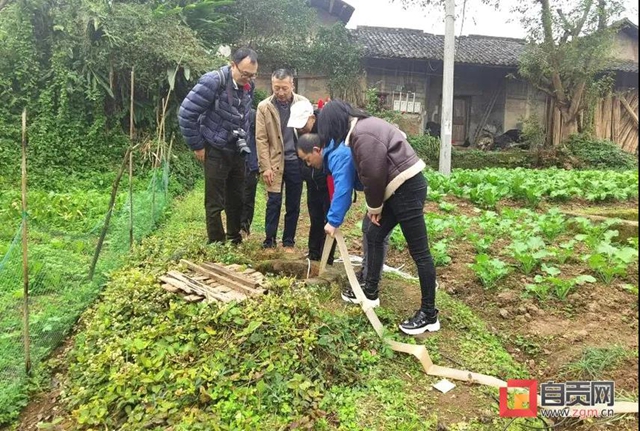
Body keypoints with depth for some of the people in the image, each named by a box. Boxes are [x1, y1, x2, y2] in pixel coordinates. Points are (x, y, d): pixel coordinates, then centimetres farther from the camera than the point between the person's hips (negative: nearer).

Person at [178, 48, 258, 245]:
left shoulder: (248, 86, 1)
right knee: (215, 203, 2)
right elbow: (186, 114, -17)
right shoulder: (213, 81, -19)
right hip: (216, 152, -6)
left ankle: (235, 242, 29)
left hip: (237, 151, 6)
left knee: (236, 200, 14)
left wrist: (243, 142, 12)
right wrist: (197, 146, -11)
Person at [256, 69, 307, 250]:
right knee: (274, 202, -2)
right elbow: (261, 139, -4)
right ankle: (269, 241, 12)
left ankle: (289, 241, 21)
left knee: (293, 204, 8)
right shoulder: (264, 107, -3)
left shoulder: (303, 103, 1)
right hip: (275, 161, -1)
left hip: (296, 161, 2)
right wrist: (265, 167, -10)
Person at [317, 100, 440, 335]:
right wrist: (375, 205, 14)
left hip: (407, 188, -11)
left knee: (419, 251, -3)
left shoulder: (361, 134, -18)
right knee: (374, 236, 17)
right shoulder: (361, 127, 14)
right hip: (399, 188, 11)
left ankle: (429, 314, 7)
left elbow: (374, 175, -17)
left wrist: (374, 206, -3)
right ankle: (370, 292, 30)